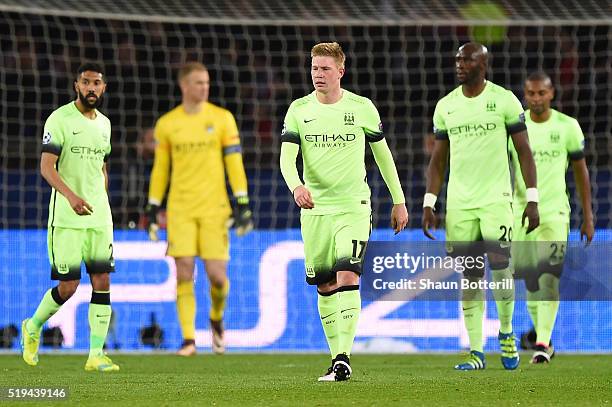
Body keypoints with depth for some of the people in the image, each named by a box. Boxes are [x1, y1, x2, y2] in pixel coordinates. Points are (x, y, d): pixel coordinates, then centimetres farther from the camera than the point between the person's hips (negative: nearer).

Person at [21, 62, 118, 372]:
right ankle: (33, 328, 22)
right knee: (68, 285, -6)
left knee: (102, 282, -3)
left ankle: (96, 355, -1)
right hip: (66, 218, -6)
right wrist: (71, 195, -30)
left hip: (99, 217, 6)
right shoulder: (60, 119, -8)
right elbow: (46, 167, -15)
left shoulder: (104, 123, 13)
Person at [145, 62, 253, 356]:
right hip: (180, 210, 1)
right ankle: (188, 340, -3)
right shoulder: (166, 124, 6)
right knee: (184, 273, -8)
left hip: (214, 207, -1)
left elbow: (234, 163, 1)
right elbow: (160, 169, 12)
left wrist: (243, 205, -5)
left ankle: (216, 319, 25)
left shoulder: (222, 118, 2)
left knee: (217, 275, -5)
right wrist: (152, 209, 10)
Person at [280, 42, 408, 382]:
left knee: (347, 277, -17)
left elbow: (382, 153, 11)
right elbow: (286, 157, -7)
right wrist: (296, 186, -29)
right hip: (315, 209, 2)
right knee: (325, 287, 6)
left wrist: (399, 201, 13)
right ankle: (336, 357, 16)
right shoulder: (299, 110, 2)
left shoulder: (361, 108, 0)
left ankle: (343, 358, -21)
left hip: (354, 207, -2)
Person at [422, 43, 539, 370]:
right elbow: (438, 159, 14)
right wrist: (428, 204, 6)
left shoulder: (504, 100, -2)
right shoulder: (446, 106, 9)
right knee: (470, 277, 3)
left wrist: (532, 199, -6)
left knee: (500, 266, -14)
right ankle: (476, 352, 6)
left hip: (495, 199, -3)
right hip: (459, 204, 3)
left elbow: (524, 151, 0)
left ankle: (506, 333, 11)